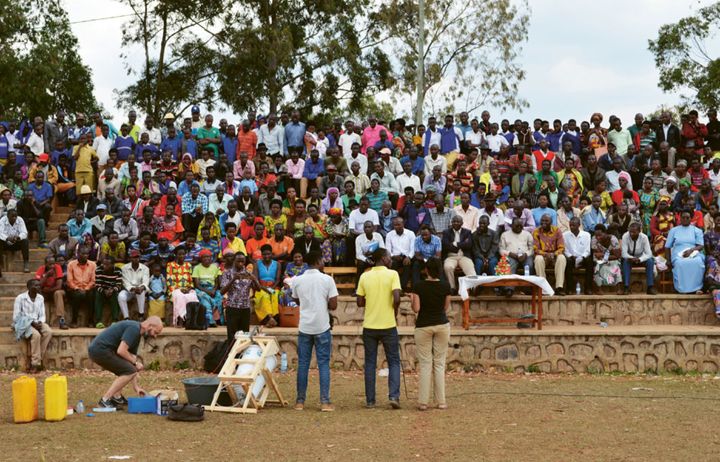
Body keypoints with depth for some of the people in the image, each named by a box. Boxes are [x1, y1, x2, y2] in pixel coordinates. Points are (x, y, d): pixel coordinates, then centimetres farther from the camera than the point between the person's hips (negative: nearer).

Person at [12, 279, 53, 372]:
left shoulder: (40, 298, 9)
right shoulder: (20, 298, -8)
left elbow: (42, 315, 12)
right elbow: (16, 317, -9)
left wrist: (40, 322, -12)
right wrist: (32, 323, -18)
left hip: (37, 323, 5)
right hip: (23, 324, -5)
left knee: (48, 332, -27)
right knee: (36, 334, -35)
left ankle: (37, 360, -22)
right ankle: (35, 363, -29)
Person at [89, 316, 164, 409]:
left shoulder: (137, 334, 18)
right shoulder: (134, 328, -12)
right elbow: (121, 351, -22)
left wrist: (136, 386, 16)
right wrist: (135, 362, -5)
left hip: (98, 349, 10)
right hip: (100, 350, -10)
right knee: (129, 371, -13)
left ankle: (116, 397, 15)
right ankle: (105, 400, -11)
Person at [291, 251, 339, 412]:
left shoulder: (297, 281, 2)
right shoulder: (327, 279, -7)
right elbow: (333, 305, -8)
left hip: (304, 327, 2)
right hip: (322, 327, -2)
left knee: (303, 364, 8)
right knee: (323, 364, 2)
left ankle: (300, 401, 11)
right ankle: (325, 402, -1)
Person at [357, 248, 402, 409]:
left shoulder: (365, 276, 3)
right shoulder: (392, 274, -7)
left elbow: (360, 302, 2)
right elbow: (396, 299, -16)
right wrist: (395, 313, 1)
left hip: (369, 326, 3)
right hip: (388, 325, -3)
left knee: (370, 363, 9)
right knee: (394, 362, 8)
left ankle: (370, 400, 9)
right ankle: (394, 396, -5)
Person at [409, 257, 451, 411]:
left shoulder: (419, 286, -9)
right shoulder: (445, 286, -4)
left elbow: (416, 309, -10)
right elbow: (446, 307, 4)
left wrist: (411, 299, 9)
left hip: (423, 326, -1)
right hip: (442, 325, 1)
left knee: (425, 364, 2)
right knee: (439, 364, 8)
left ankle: (423, 402, -1)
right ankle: (441, 401, 7)